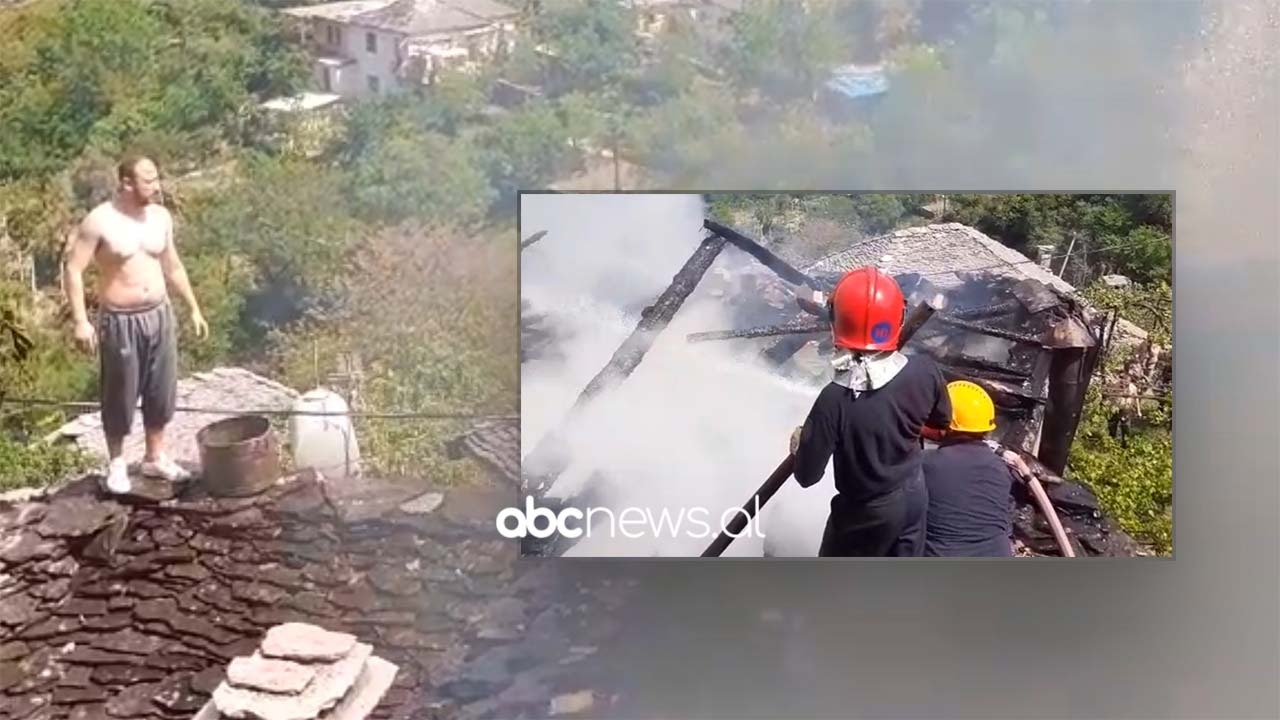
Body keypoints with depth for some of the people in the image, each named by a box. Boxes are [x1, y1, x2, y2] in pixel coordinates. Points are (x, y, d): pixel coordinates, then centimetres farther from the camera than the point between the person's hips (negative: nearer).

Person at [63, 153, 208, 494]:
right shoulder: (99, 221, -14)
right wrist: (80, 321, -18)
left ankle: (155, 458, 28)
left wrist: (194, 308, 15)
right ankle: (116, 464, 24)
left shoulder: (161, 216, 2)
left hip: (160, 316, 5)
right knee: (120, 395, 6)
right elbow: (72, 270, -12)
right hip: (120, 321, -5)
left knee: (161, 391, 12)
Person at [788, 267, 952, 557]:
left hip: (867, 511, -4)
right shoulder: (925, 372, -20)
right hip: (913, 495, 4)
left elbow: (807, 475, -23)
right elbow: (942, 419, 2)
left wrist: (800, 444, -3)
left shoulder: (835, 399, -34)